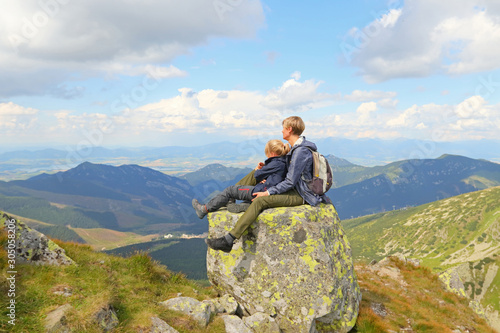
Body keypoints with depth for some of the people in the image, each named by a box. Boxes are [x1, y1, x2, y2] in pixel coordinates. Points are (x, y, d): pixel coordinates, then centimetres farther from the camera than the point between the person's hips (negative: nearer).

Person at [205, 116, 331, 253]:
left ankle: (228, 241, -26)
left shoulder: (300, 152, -20)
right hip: (297, 190, 11)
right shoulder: (298, 148, 12)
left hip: (301, 196, -11)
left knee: (260, 201, -22)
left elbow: (290, 182, -21)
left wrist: (267, 193, -16)